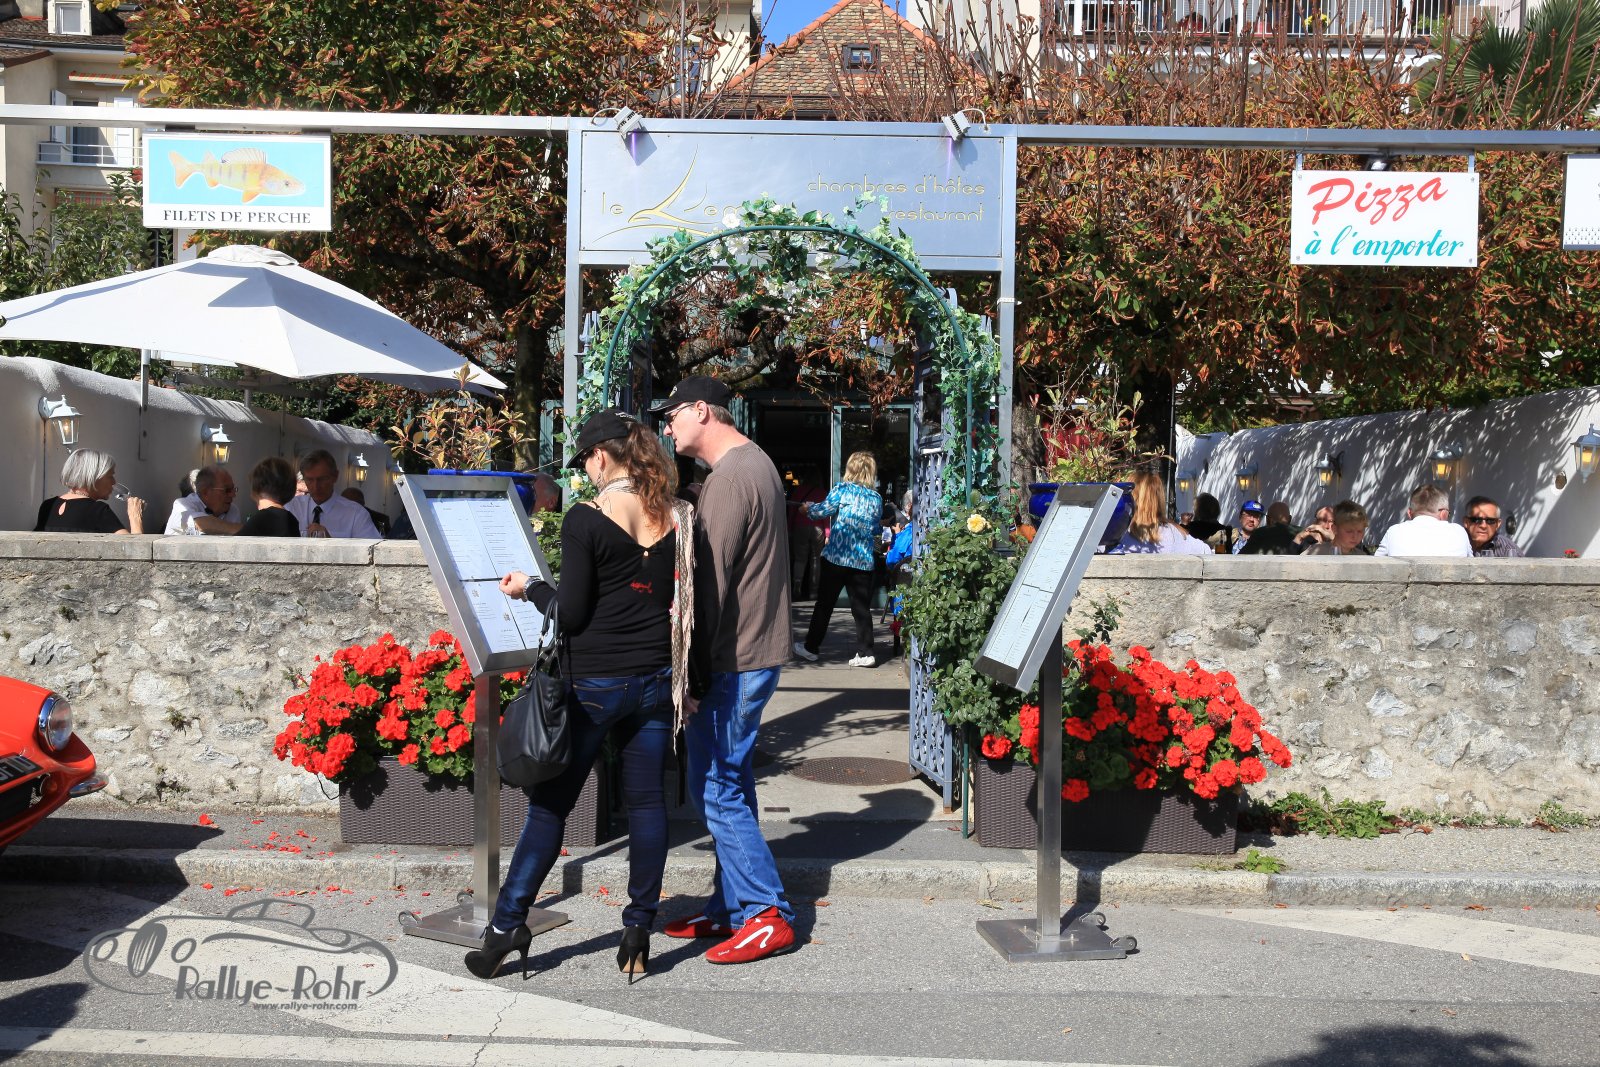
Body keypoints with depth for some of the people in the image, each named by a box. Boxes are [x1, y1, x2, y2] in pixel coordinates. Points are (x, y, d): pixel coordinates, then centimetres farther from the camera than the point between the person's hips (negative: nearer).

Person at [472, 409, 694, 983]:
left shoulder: (585, 519, -12)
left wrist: (530, 587, 7)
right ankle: (638, 932, 14)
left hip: (594, 683, -4)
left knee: (550, 803, 7)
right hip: (656, 680, 4)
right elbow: (688, 602, 6)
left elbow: (570, 613, -12)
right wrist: (688, 683, 14)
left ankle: (507, 927, 16)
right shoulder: (677, 519, 2)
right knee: (646, 802, 9)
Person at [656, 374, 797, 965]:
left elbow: (710, 583, -22)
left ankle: (768, 915, 2)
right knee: (729, 783, 15)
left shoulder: (730, 478, -17)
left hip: (735, 660, -10)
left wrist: (694, 675, -20)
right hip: (755, 652, 11)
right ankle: (730, 906, 24)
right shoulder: (755, 463, 16)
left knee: (716, 786, -4)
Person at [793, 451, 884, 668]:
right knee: (861, 607, 6)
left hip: (836, 556, -3)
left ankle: (810, 647, 15)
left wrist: (808, 508, 16)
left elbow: (822, 510, -3)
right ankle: (865, 653, 4)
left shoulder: (843, 489, -5)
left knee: (824, 603, 7)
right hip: (864, 560, 3)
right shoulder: (876, 498, 6)